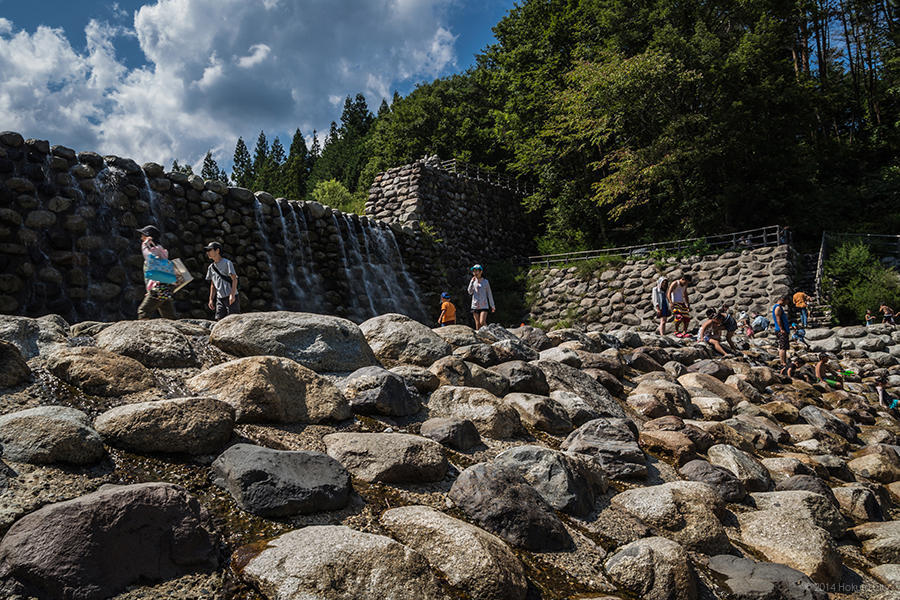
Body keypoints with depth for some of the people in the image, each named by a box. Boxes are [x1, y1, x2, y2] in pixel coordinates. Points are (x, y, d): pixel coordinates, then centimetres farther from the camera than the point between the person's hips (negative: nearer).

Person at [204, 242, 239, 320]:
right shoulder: (211, 267, 15)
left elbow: (234, 279, -9)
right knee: (220, 321, -1)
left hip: (231, 297, -6)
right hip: (220, 298, 6)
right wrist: (211, 299, 12)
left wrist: (232, 294, -20)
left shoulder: (227, 263, -3)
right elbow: (213, 285, 20)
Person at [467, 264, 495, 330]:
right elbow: (470, 292, -3)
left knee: (482, 322, -17)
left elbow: (489, 294, 6)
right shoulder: (473, 281, 7)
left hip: (484, 306, -3)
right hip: (475, 306, 3)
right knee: (477, 324, 4)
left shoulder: (485, 282, 1)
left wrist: (492, 306, 7)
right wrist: (472, 282, -12)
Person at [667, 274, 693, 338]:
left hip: (682, 303, 7)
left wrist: (688, 305, 19)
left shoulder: (685, 285, 13)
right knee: (679, 317, -20)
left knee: (687, 318, -3)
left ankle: (684, 332, 2)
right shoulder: (675, 284, -9)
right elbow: (668, 293, -14)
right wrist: (671, 302, -26)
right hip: (675, 303, -7)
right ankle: (676, 332, -4)